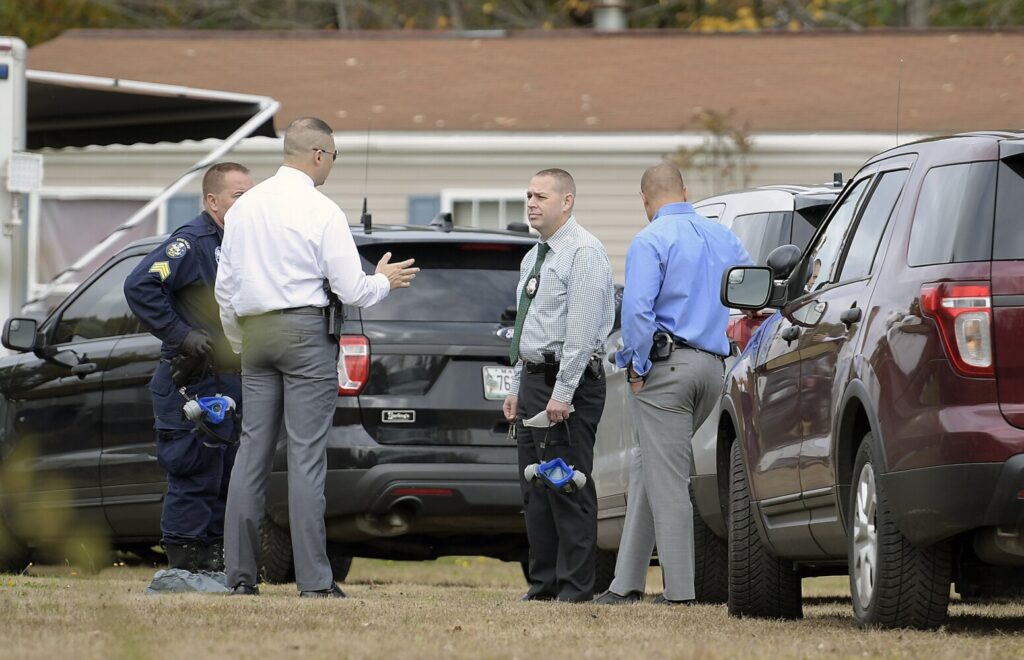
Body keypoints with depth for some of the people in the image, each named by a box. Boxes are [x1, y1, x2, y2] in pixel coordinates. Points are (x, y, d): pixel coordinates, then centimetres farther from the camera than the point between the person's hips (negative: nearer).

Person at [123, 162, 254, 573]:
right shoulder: (193, 242, -12)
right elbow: (140, 286, -22)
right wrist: (181, 335, -22)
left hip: (229, 382, 9)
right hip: (194, 383, -9)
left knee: (224, 476, 12)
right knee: (194, 474, -8)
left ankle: (214, 562, 19)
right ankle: (185, 563, -5)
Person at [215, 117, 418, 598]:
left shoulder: (244, 207, 8)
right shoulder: (321, 212, -10)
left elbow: (225, 286, 13)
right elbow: (351, 290, -9)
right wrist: (384, 281, 12)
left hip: (254, 332, 5)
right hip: (305, 331, -5)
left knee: (252, 450, 7)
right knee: (306, 455, -6)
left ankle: (239, 574, 5)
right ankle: (313, 580, -7)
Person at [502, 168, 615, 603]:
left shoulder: (583, 253, -11)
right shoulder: (533, 259, 18)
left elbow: (581, 330, -18)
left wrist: (563, 393, -21)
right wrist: (517, 387, 18)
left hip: (569, 380, -10)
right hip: (533, 379, 10)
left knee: (568, 487, -8)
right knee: (534, 488, 9)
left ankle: (575, 588, -6)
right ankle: (543, 584, 14)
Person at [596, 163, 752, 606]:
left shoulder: (651, 241, -8)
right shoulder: (723, 238, 14)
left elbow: (637, 309, -18)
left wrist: (638, 366, -9)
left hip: (667, 366, -7)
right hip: (714, 367, 7)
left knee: (667, 478, -5)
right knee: (647, 467, 14)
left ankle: (679, 589, -6)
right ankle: (628, 582, 13)